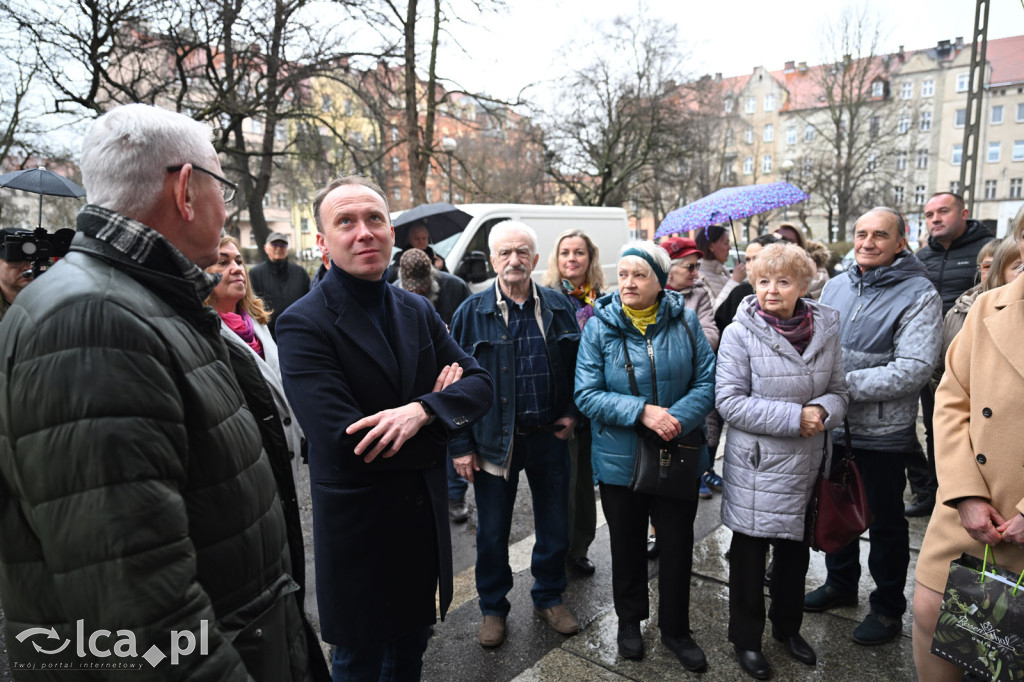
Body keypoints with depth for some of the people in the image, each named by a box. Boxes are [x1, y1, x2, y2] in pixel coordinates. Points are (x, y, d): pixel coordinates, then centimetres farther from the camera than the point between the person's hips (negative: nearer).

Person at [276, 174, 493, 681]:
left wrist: (421, 410, -24)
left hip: (424, 515, 6)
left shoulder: (418, 311, 3)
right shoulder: (303, 324, -18)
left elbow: (479, 385, -3)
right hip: (357, 523, -5)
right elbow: (340, 440, -28)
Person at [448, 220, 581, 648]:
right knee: (492, 532, 12)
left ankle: (549, 597, 39)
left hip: (550, 436, 2)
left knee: (555, 526, 15)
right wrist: (460, 445, -8)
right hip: (494, 440, -2)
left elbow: (578, 365, 11)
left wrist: (572, 412, 1)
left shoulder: (560, 307, 1)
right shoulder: (472, 313, -5)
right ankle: (493, 608, 34)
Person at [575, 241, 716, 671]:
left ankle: (676, 629, 37)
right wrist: (642, 411, -25)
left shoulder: (684, 321, -5)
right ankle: (629, 619, 42)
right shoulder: (600, 326, -9)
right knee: (627, 543, 18)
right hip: (620, 459, -1)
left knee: (677, 545, 14)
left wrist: (677, 418, -23)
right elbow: (586, 394, -13)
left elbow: (707, 381, -6)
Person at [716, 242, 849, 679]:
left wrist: (823, 410, -16)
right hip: (756, 466, -4)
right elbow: (729, 401, -16)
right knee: (749, 556, 10)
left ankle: (788, 627, 44)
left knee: (795, 552, 21)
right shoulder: (740, 333, -13)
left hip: (806, 463, 4)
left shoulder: (826, 329, -1)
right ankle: (746, 639, 31)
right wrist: (794, 416, -21)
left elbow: (839, 391, 7)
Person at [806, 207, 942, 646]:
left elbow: (913, 369, -22)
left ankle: (888, 607, 31)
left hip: (883, 433, -5)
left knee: (885, 523, 11)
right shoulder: (835, 286, 5)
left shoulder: (919, 296, -12)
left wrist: (844, 385, -23)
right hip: (832, 426, 6)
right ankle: (841, 584, 41)